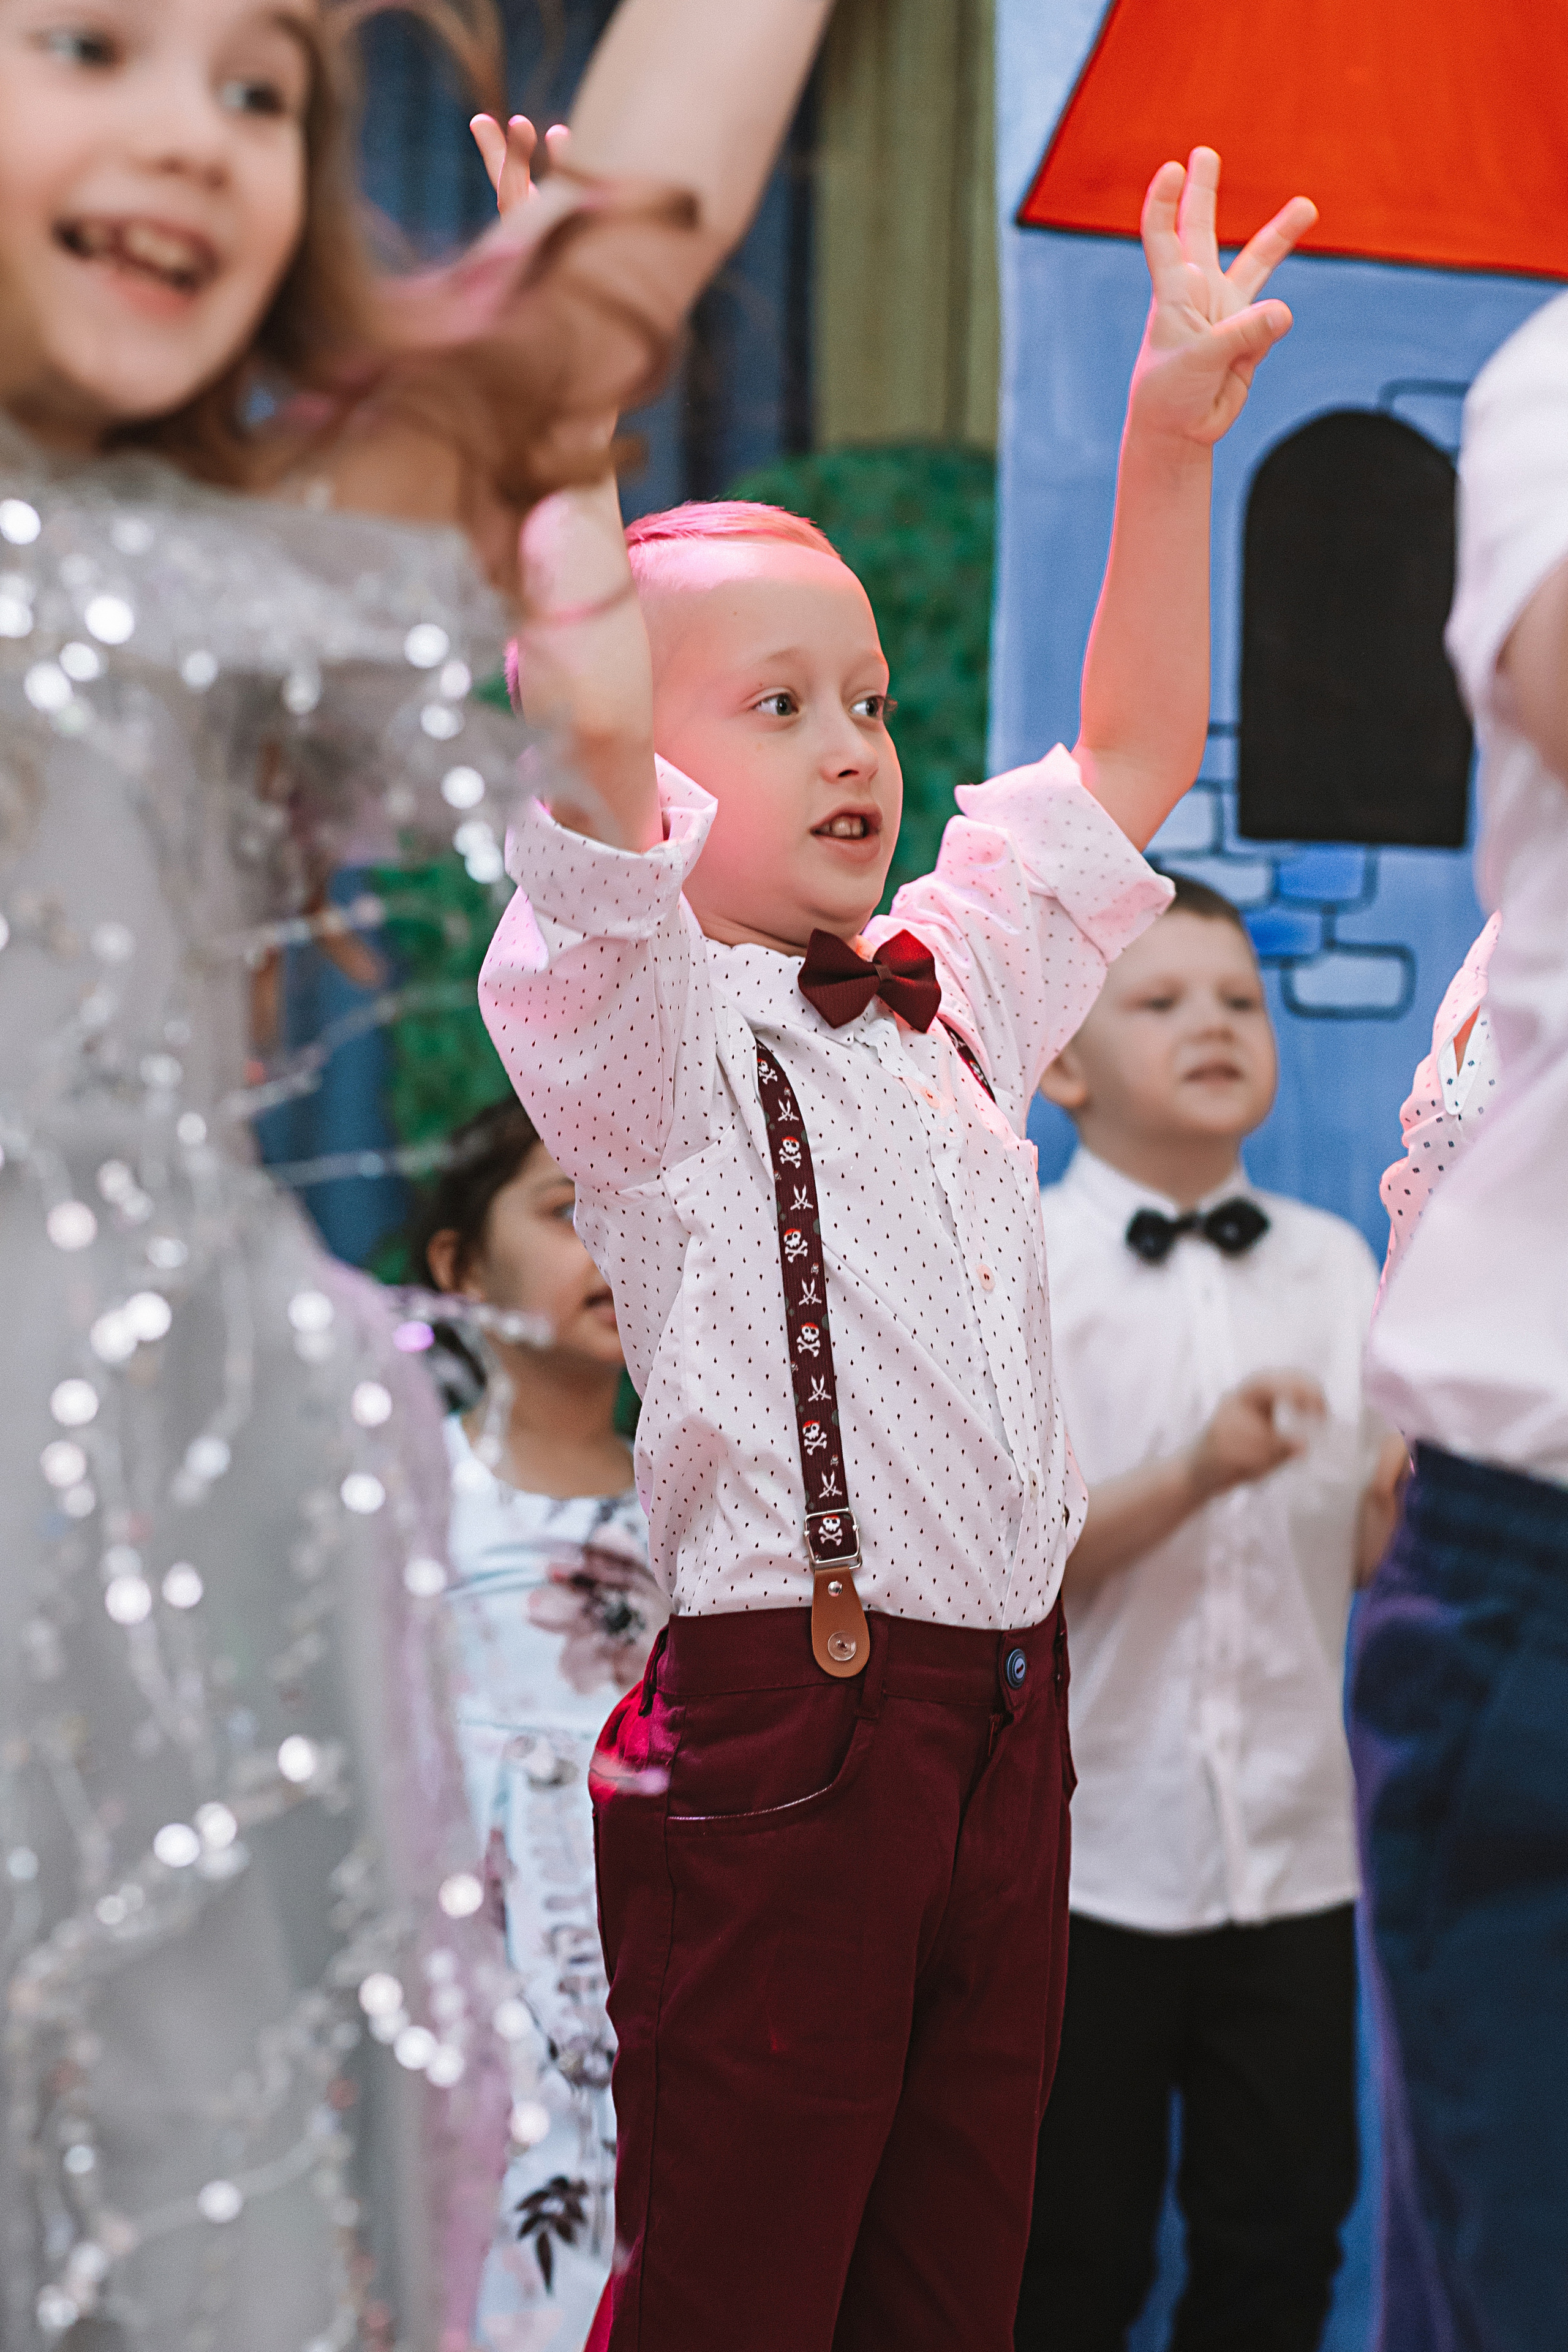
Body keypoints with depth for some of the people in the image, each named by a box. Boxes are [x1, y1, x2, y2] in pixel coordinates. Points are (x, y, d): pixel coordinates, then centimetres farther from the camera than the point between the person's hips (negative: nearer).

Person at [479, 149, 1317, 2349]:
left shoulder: (953, 990, 15)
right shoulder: (649, 1027, -7)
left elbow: (1131, 756, 21)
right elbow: (604, 833, -27)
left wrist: (1172, 436, 14)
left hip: (1005, 1708, 7)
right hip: (777, 1732, -7)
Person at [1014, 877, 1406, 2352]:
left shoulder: (1336, 1265, 8)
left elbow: (1363, 1546, 11)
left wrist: (1419, 1470, -11)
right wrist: (1195, 1475, -26)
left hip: (1294, 1843, 4)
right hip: (1091, 1845, -4)